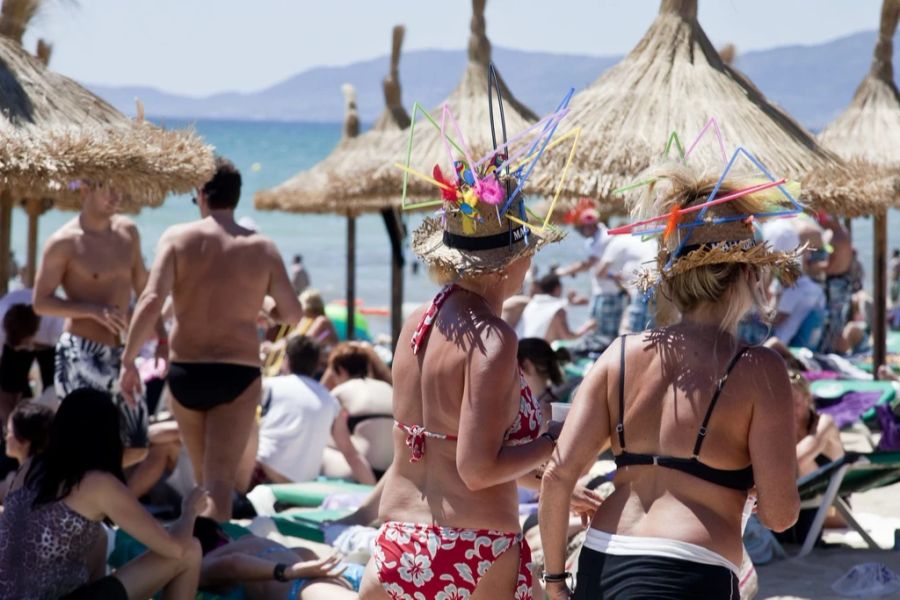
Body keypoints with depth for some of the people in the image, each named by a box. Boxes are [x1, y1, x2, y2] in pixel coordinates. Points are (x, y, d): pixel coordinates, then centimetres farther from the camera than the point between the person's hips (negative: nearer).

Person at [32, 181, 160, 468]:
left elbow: (143, 288, 20)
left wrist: (162, 338, 14)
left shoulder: (128, 231, 10)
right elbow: (40, 303, -9)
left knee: (136, 449, 9)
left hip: (119, 355, 7)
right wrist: (93, 310, -20)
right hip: (81, 355, -7)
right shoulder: (64, 242, -9)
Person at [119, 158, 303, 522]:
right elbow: (292, 314, 8)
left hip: (185, 372, 1)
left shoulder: (178, 238, -4)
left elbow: (151, 301, -15)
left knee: (203, 475, 20)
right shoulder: (263, 249, 1)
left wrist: (128, 361, -9)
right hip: (238, 375, -1)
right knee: (221, 480, -3)